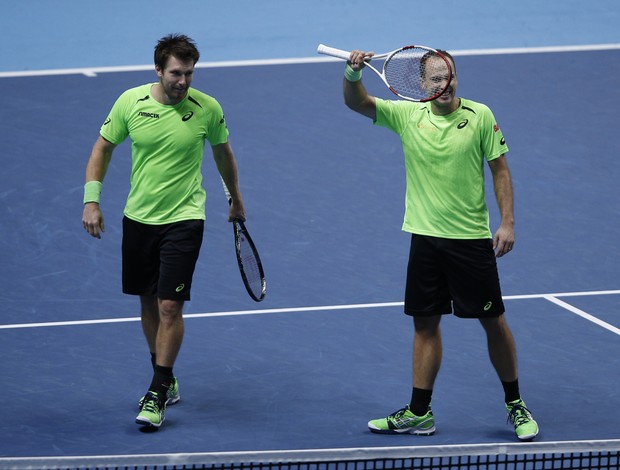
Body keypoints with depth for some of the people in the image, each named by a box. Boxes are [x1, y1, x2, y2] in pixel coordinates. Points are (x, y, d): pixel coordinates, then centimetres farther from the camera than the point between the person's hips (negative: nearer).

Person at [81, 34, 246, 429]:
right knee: (148, 302, 13)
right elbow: (103, 148, 5)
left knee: (170, 306, -10)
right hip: (138, 217, 3)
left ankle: (158, 395, -1)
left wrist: (236, 199, 22)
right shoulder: (130, 102, -8)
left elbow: (223, 152, 10)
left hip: (184, 219, -3)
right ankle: (166, 379, 30)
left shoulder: (207, 109, -9)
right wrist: (91, 200, -2)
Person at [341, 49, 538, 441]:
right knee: (425, 323, 7)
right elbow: (357, 102, -6)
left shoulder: (480, 115, -4)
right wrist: (353, 74, -27)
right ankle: (419, 413, 13)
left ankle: (515, 405, 18)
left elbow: (500, 169, 0)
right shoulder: (407, 115, 1)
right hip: (426, 236, 2)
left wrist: (508, 223, -7)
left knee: (493, 320, 3)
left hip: (472, 238, -2)